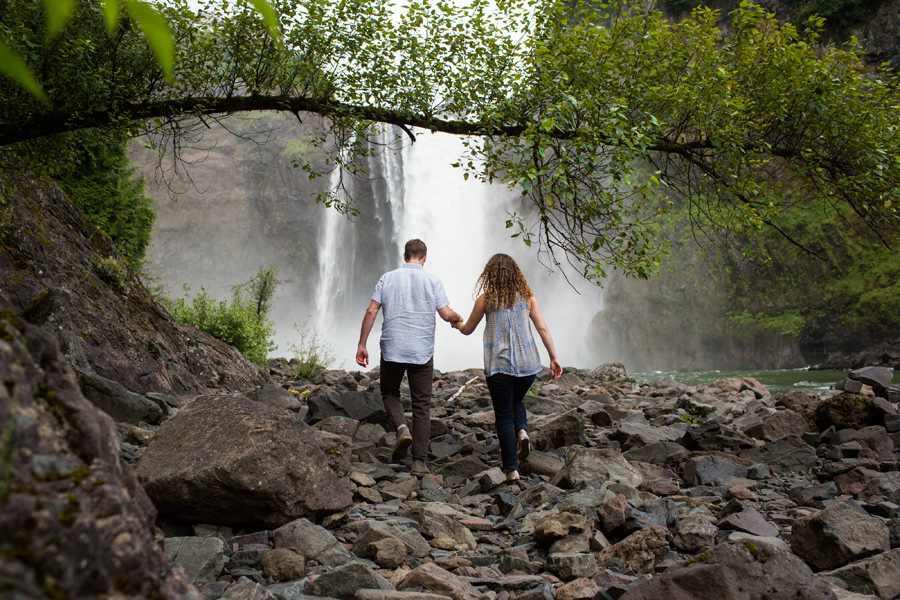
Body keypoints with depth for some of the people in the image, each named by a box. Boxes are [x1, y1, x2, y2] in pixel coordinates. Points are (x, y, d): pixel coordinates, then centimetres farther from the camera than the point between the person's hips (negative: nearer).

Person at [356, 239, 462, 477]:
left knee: (390, 393, 21)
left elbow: (371, 311, -2)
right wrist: (458, 319, 16)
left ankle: (402, 428, -7)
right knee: (422, 405, 7)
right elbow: (447, 314, -7)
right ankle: (419, 461, 5)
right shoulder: (432, 281, 0)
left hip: (392, 349, 0)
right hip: (422, 351, 0)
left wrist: (361, 345, 4)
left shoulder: (388, 278, 3)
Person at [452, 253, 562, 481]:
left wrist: (456, 324, 31)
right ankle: (522, 431, 2)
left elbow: (468, 330, 10)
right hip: (527, 363, 3)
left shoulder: (486, 299, -2)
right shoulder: (527, 296, 3)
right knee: (516, 400, 29)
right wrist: (553, 357, 6)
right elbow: (543, 329, -1)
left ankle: (511, 469, 6)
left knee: (503, 416, 7)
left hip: (498, 366, -2)